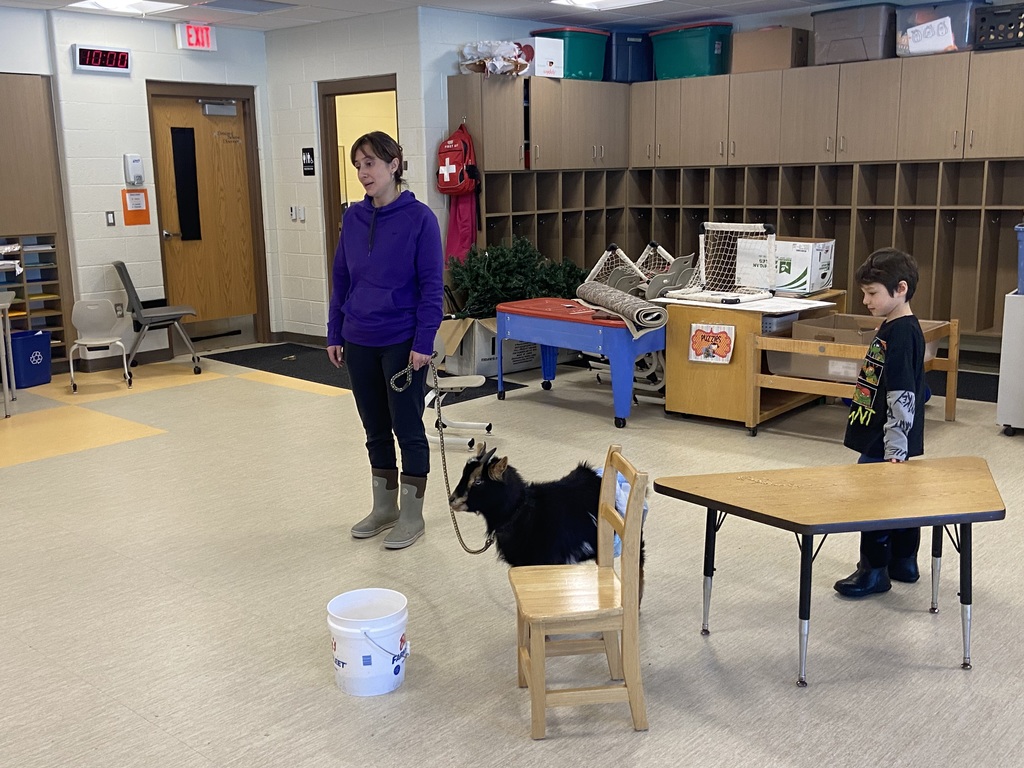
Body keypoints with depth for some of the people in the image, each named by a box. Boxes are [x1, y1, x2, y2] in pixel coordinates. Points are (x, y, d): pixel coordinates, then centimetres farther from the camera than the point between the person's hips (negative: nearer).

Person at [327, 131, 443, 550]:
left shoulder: (419, 218, -10)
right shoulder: (353, 217, 5)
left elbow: (432, 286, -11)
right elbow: (341, 279, 10)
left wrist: (424, 342, -15)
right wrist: (335, 334, 8)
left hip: (402, 343, -5)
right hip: (360, 343, 5)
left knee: (407, 428, 4)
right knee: (375, 429, 15)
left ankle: (411, 515, 17)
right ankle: (383, 507, 29)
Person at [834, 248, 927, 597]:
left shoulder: (902, 334, -21)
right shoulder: (892, 327, 10)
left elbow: (903, 398, -24)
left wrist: (894, 451, -24)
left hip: (888, 445, -10)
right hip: (894, 443, 10)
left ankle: (874, 571, 13)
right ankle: (904, 564, 31)